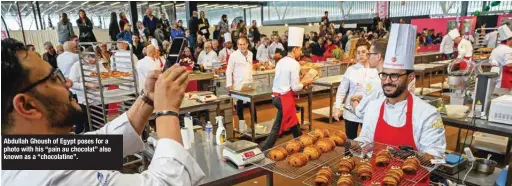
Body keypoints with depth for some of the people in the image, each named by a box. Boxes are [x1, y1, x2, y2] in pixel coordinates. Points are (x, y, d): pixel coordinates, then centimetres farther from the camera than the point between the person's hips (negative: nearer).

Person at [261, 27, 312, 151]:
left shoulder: (281, 61, 8)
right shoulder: (294, 64, -15)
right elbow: (295, 87, -17)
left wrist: (299, 80, 13)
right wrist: (305, 83, 2)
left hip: (276, 96, 9)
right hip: (285, 98, -9)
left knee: (293, 123, 22)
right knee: (277, 127, 2)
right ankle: (263, 151, 6)